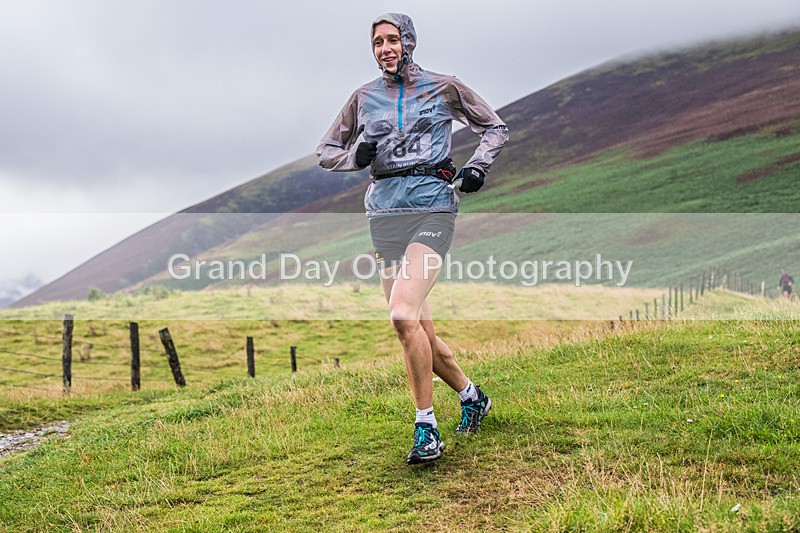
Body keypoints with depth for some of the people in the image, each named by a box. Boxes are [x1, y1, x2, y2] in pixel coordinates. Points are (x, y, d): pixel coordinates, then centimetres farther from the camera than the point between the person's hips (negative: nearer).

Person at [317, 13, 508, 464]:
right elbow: (326, 152, 21)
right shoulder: (364, 98, 13)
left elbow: (496, 128, 17)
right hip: (385, 213, 4)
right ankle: (473, 397, 29)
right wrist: (357, 155, -1)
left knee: (404, 314, -23)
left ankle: (427, 428, -12)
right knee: (421, 332, 4)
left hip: (432, 207, -4)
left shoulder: (444, 87, 6)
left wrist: (477, 167, -1)